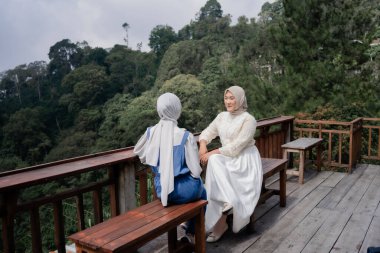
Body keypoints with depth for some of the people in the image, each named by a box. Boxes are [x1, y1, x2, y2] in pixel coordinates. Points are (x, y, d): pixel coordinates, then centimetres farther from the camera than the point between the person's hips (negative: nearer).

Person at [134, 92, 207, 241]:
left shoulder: (151, 132, -7)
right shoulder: (185, 136, -19)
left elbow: (138, 152, 13)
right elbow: (195, 170, -16)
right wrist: (196, 173, 7)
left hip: (161, 190, 4)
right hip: (184, 191, -4)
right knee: (201, 191, 33)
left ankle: (187, 223, 47)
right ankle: (192, 232, 37)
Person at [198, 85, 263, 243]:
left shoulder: (248, 119, -12)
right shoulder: (222, 116, 8)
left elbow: (237, 146, -20)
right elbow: (208, 132, 6)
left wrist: (213, 153, -22)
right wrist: (203, 145, -16)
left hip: (245, 159, -5)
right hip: (226, 158, 6)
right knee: (213, 161, -29)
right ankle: (227, 203, -27)